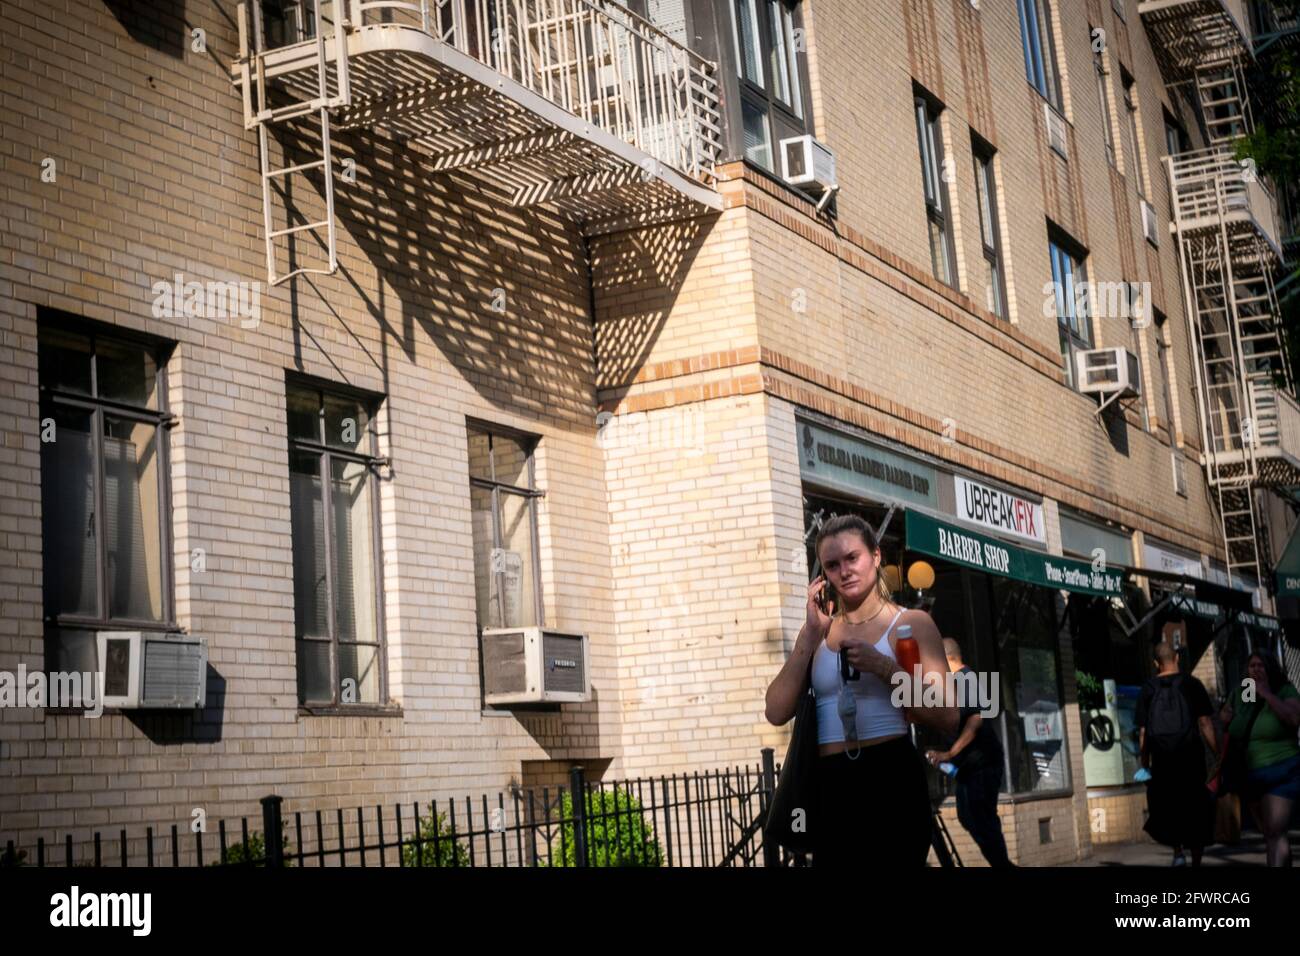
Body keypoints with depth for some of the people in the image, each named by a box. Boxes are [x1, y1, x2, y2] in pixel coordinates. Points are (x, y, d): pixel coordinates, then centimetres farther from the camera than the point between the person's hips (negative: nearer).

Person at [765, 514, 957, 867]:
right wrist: (811, 636, -6)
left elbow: (946, 718, -8)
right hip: (830, 788, 4)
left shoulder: (911, 624, 1)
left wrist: (883, 667, -16)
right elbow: (777, 712, -1)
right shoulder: (818, 631, 13)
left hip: (891, 780, -4)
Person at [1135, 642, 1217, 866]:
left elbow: (1143, 732, 3)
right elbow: (1205, 723, -5)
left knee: (1166, 807, 16)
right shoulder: (1191, 684, 0)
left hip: (1161, 758, 1)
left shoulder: (1148, 690, 4)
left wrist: (1145, 765, 8)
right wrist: (1218, 755, 0)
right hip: (1191, 755, -1)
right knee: (1195, 810, 8)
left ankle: (1178, 852, 0)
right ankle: (1196, 860, 7)